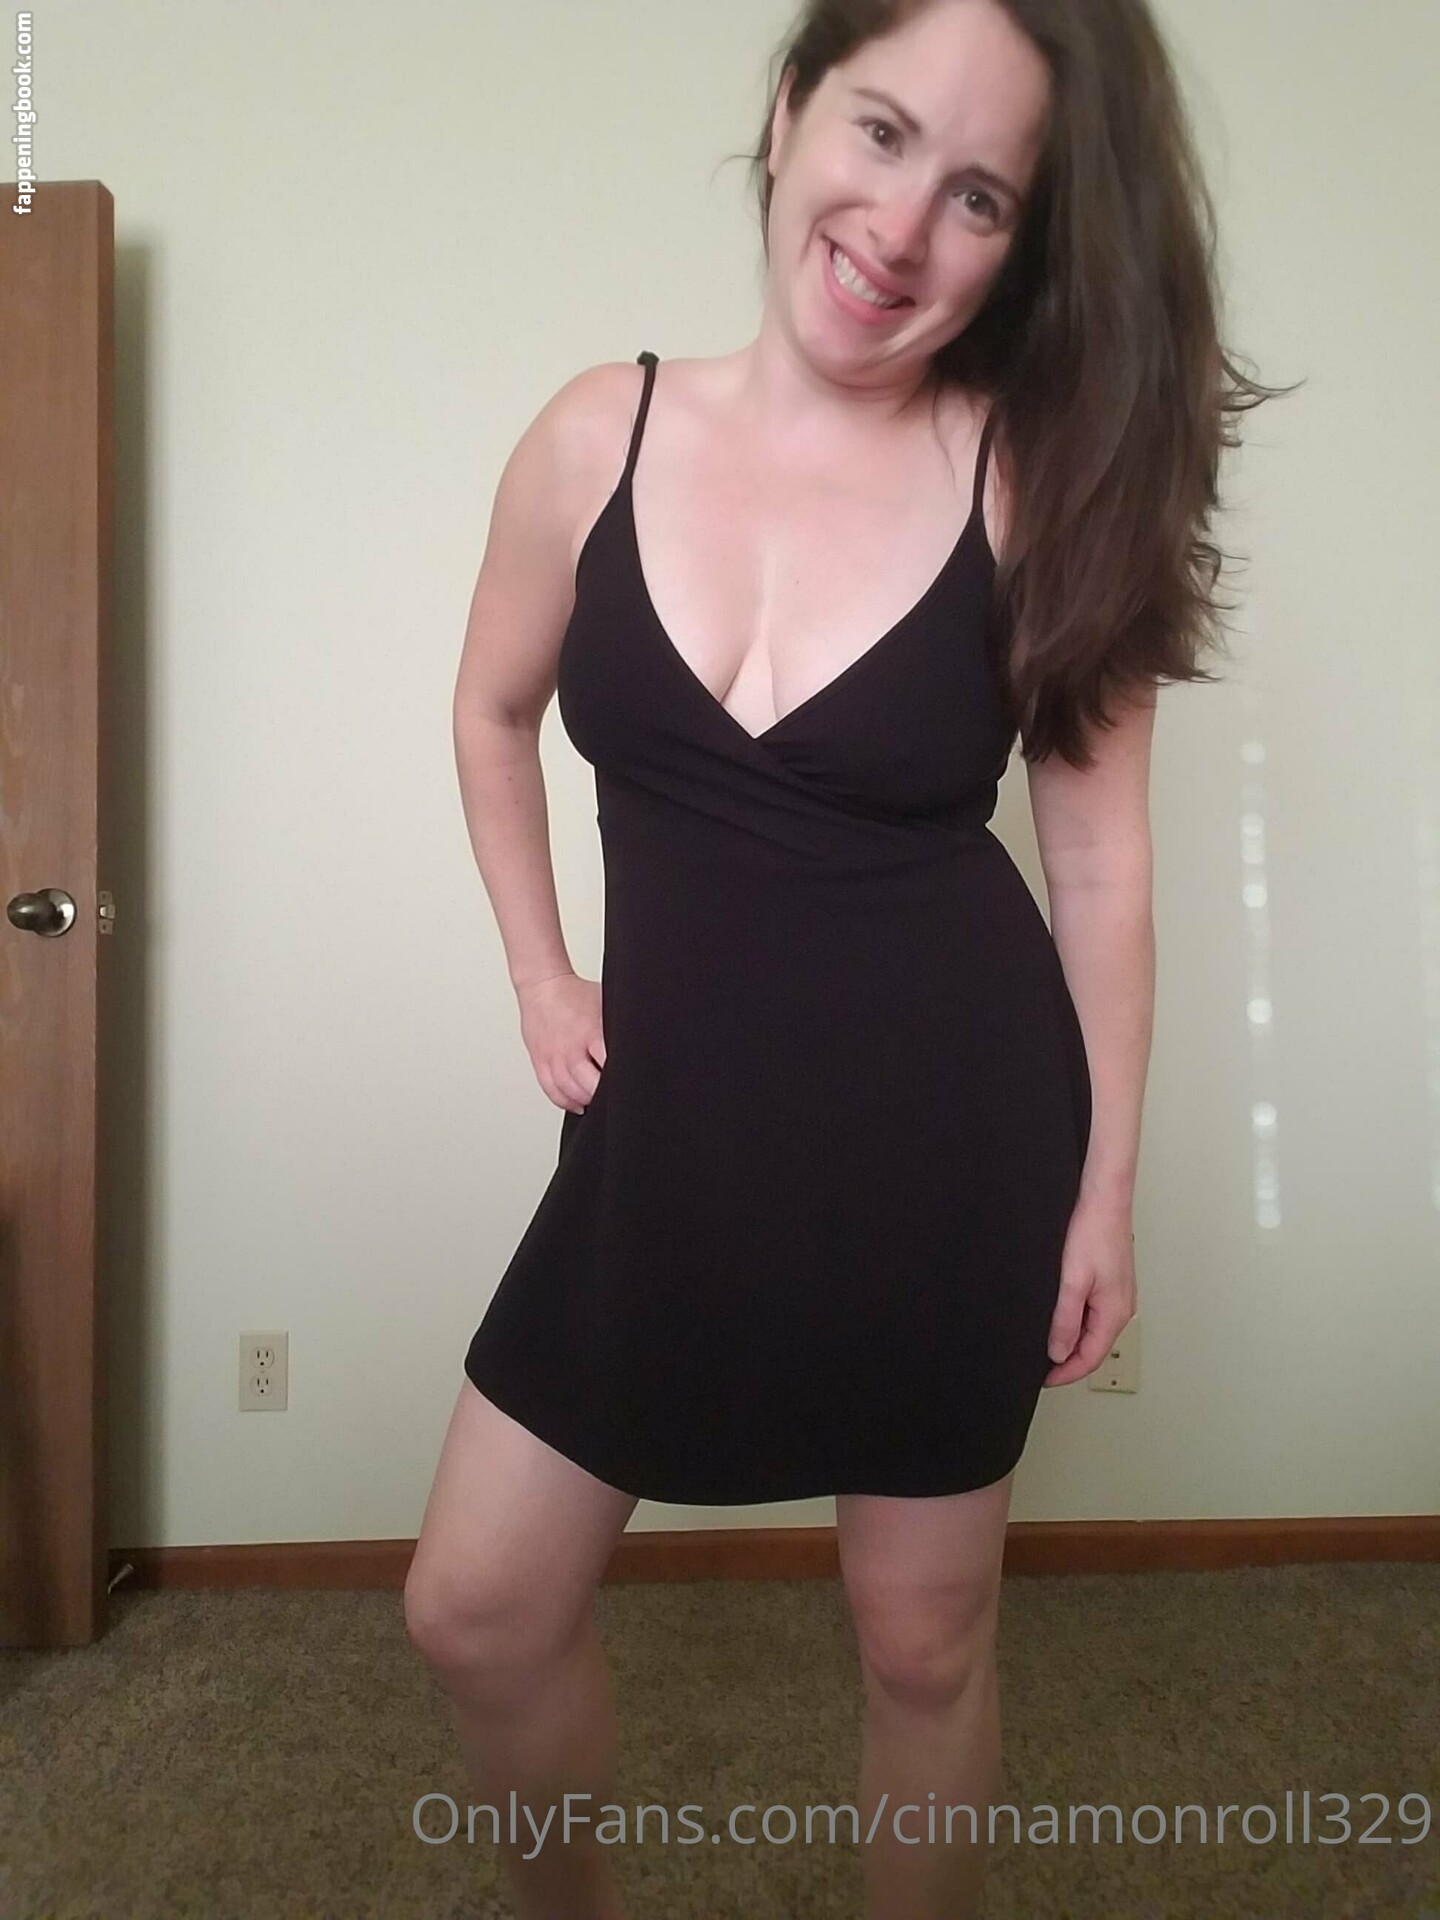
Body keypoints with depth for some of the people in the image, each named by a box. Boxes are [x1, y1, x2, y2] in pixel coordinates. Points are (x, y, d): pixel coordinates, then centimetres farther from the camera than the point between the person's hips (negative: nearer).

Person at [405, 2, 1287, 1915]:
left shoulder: (1043, 481, -9)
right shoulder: (601, 436, -2)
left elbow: (1101, 855, -3)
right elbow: (493, 714, 14)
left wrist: (1105, 1187, -1)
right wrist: (542, 981, 8)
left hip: (954, 1126, -2)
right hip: (676, 1119, 3)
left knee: (927, 1639, 15)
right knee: (477, 1607, 13)